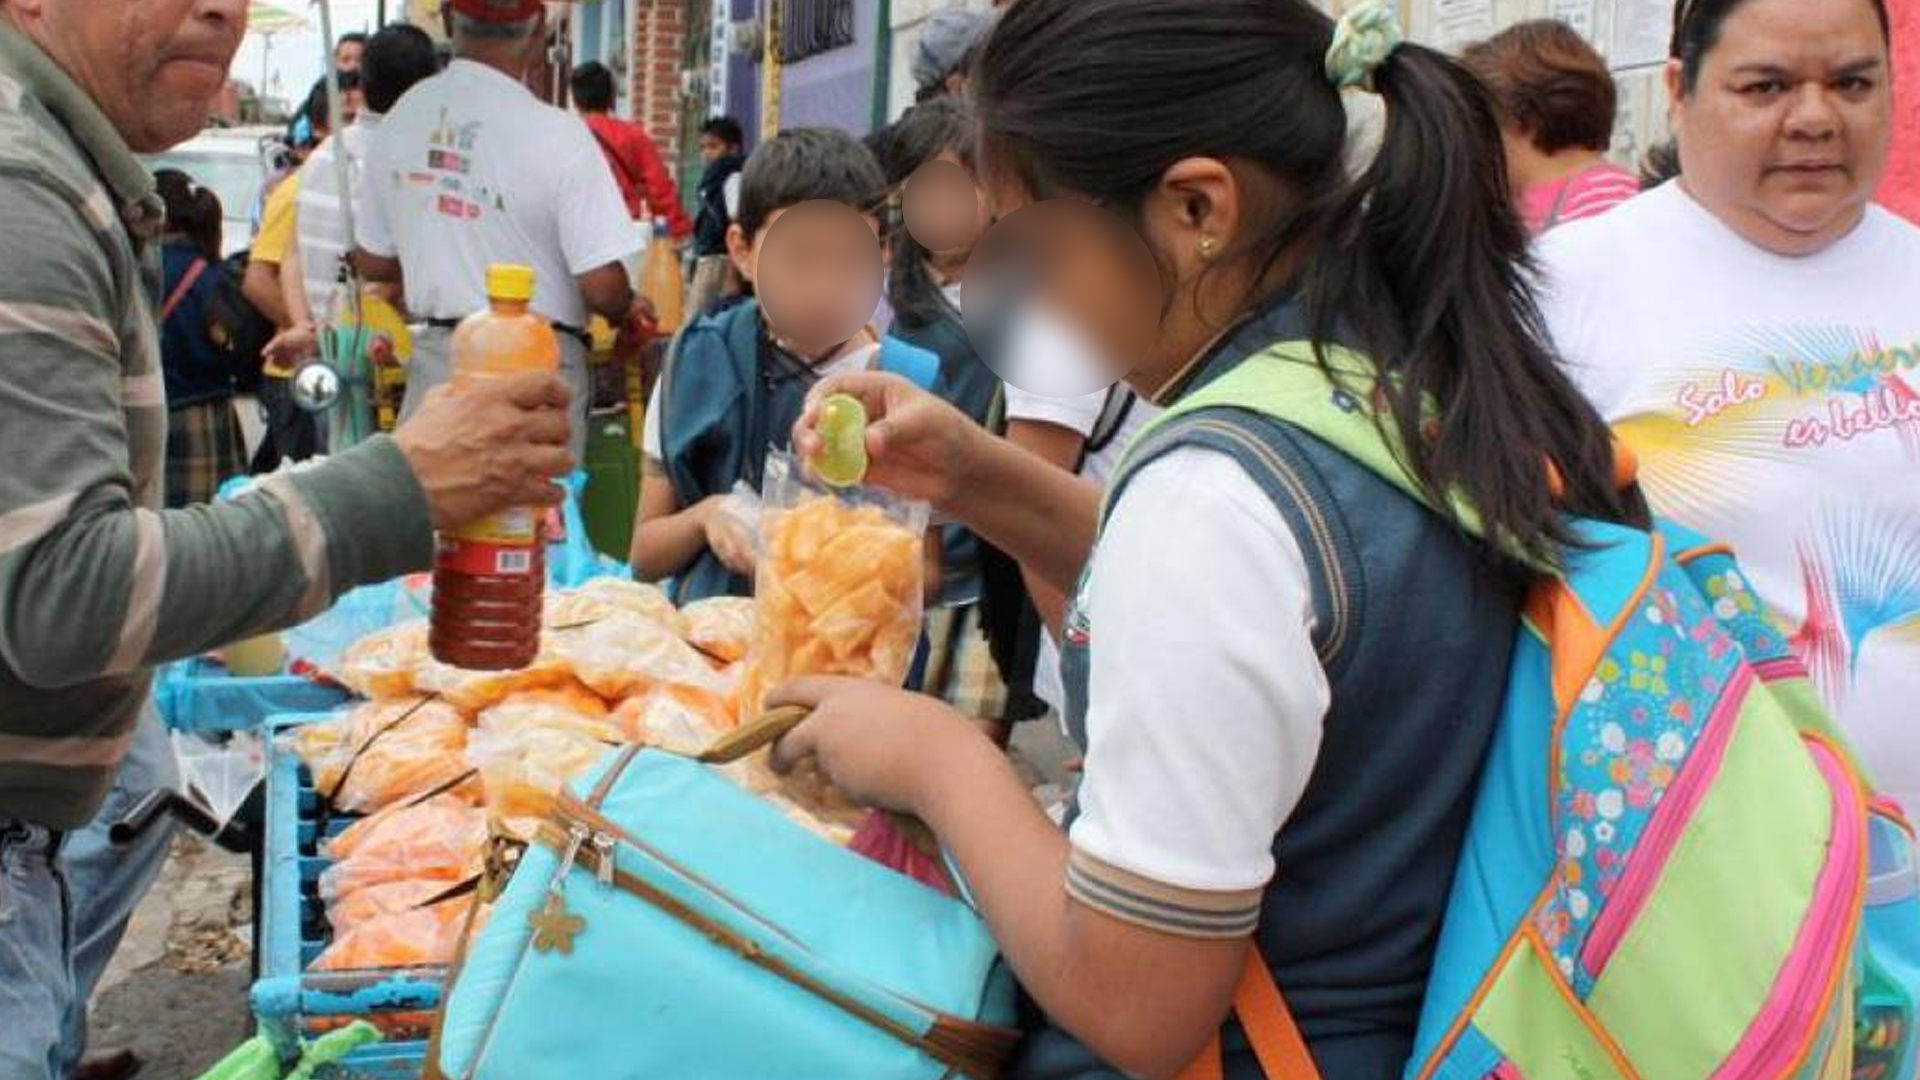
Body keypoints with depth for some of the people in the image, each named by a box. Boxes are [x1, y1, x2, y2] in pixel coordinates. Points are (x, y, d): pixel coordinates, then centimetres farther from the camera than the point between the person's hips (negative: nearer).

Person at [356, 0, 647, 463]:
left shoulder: (399, 120, 2)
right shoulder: (557, 133, -16)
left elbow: (371, 262, 12)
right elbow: (602, 286, -17)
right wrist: (626, 311, 5)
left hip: (434, 357, 5)